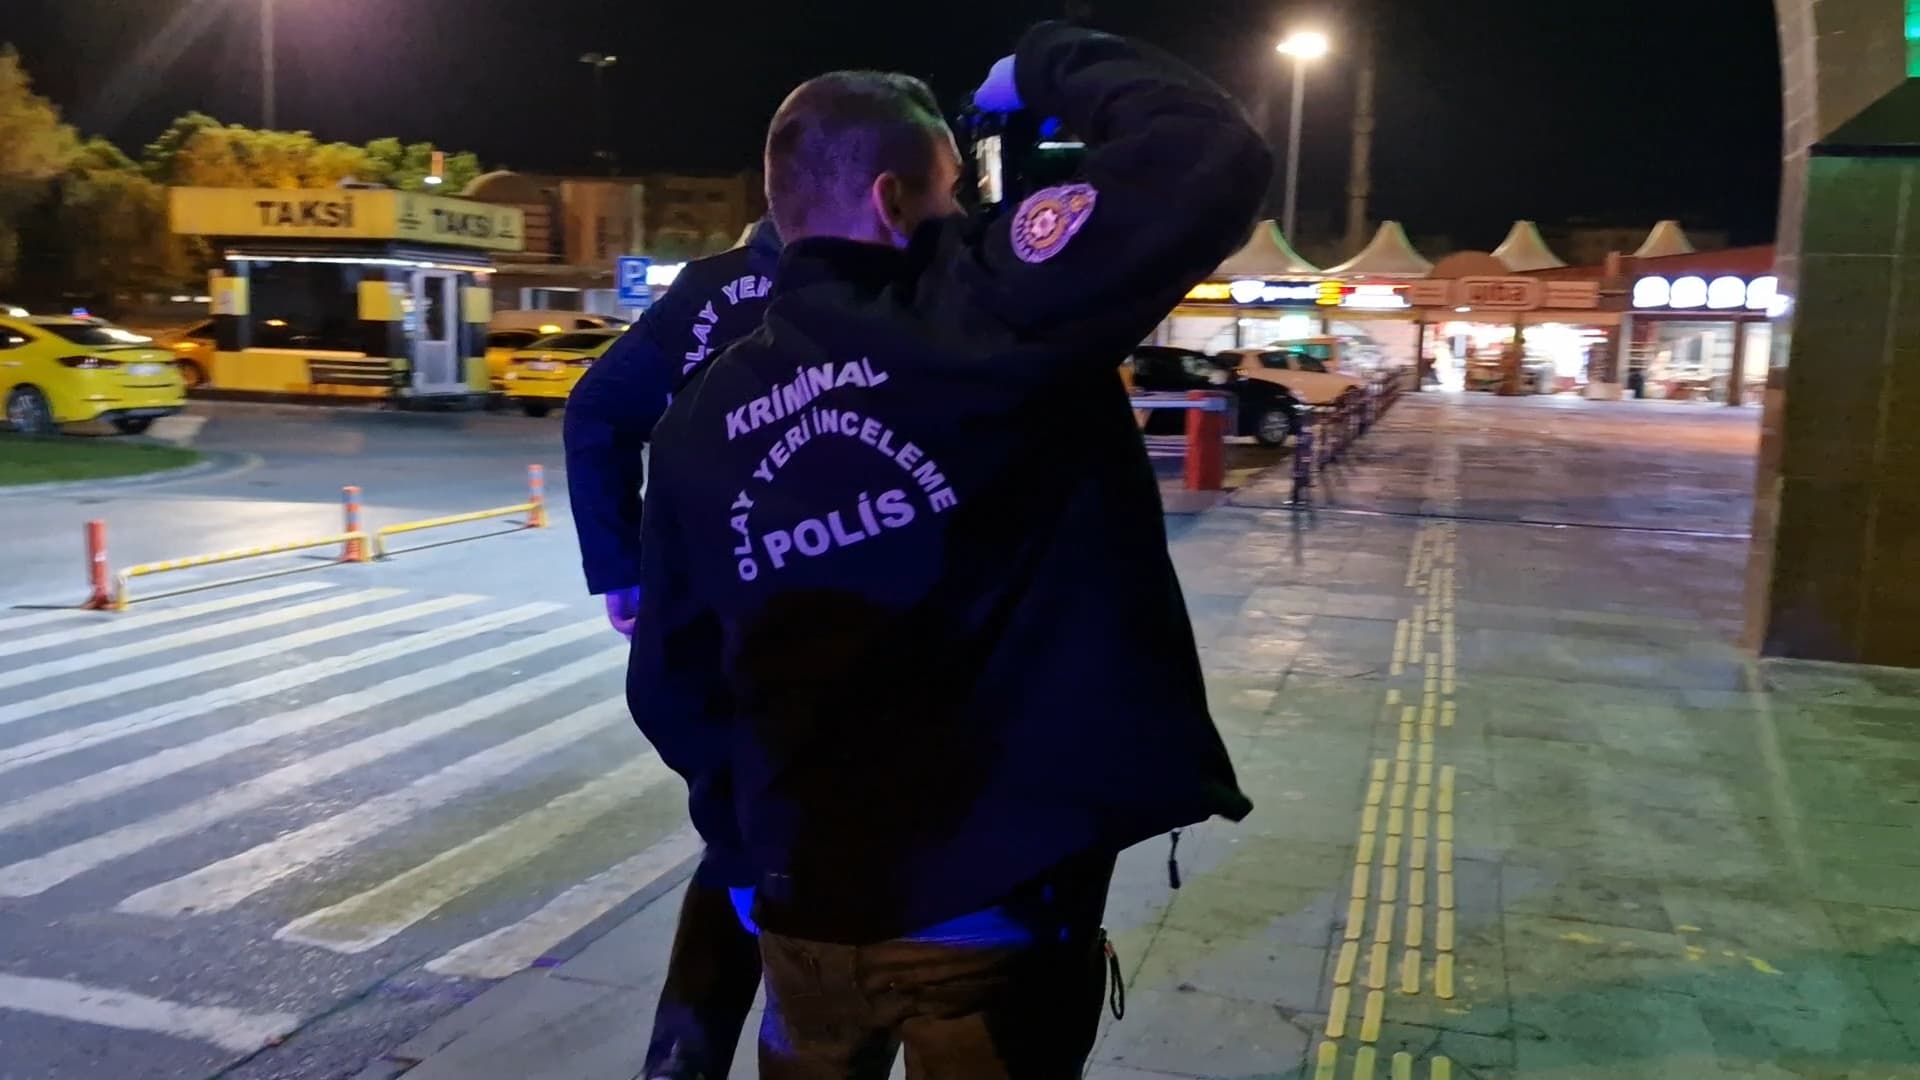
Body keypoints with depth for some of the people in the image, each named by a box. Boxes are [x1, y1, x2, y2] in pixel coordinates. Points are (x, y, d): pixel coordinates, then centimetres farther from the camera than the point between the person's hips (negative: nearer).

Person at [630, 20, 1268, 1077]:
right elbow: (1211, 155, -16)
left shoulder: (702, 416, 4)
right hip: (996, 901, -5)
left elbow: (670, 685, 9)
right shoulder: (977, 307, -13)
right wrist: (1051, 64, 1)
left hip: (804, 898, 5)